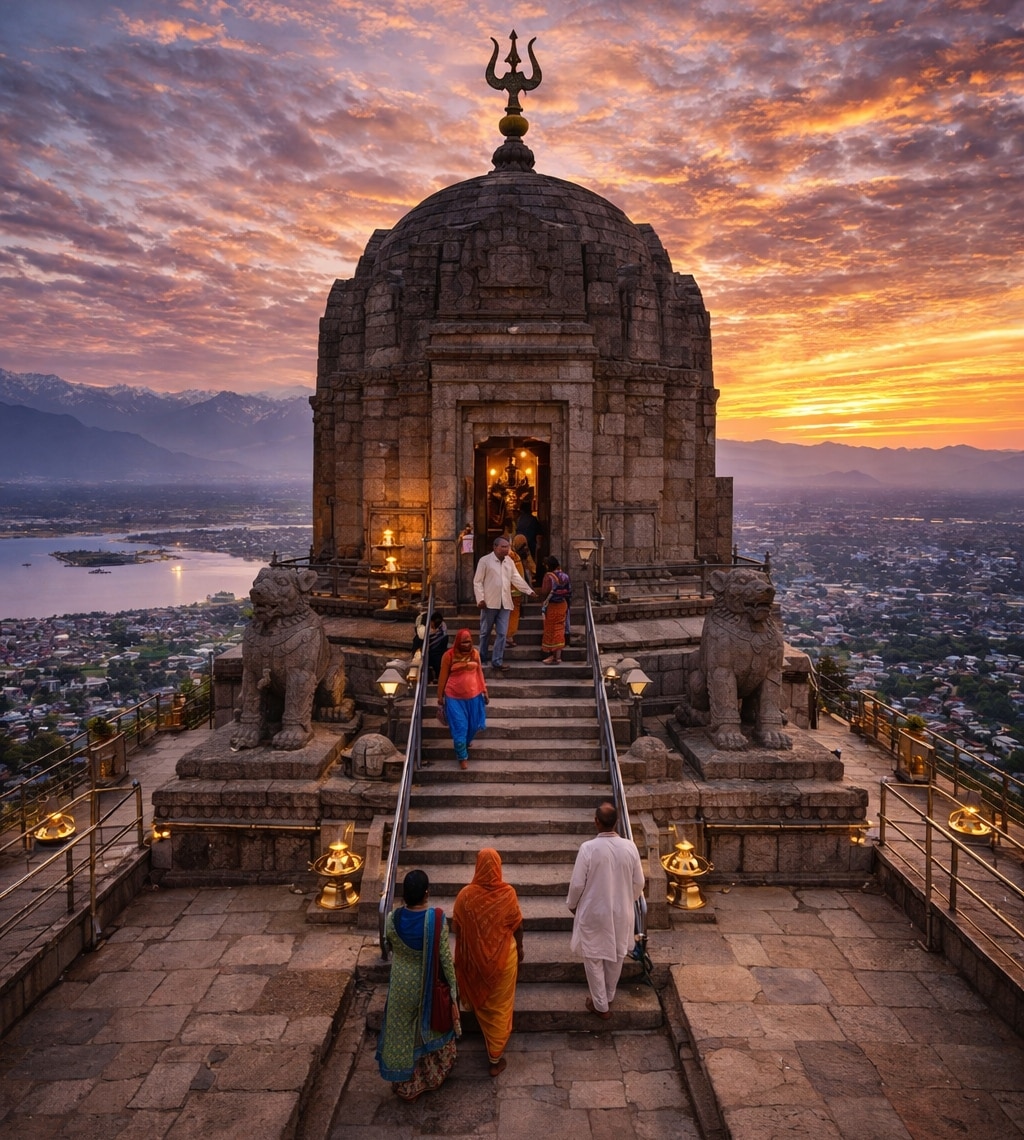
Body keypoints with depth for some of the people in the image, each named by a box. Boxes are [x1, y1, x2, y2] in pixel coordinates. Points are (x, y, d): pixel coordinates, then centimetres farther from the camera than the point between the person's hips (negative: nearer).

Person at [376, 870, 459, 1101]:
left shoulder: (392, 919, -21)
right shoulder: (436, 918, -27)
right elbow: (445, 956, -17)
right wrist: (453, 985, -4)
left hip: (402, 985, 1)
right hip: (430, 985, -1)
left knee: (403, 1033, 21)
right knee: (432, 1028, 26)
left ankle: (406, 1084, 36)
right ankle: (434, 1075, 47)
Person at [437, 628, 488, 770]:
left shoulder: (475, 653, -4)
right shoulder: (449, 655, -14)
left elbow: (479, 672, 7)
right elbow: (443, 676, -7)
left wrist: (484, 690, 7)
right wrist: (440, 696, -3)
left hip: (473, 696, 4)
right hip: (455, 697, -3)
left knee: (473, 725, 17)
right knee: (459, 727, 1)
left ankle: (466, 741, 49)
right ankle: (462, 757, 18)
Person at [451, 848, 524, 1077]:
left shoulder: (465, 895, -18)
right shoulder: (508, 894, -20)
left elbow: (456, 929, -6)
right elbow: (518, 926, -6)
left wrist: (464, 953, 12)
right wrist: (519, 947, 12)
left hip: (475, 957, 2)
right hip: (503, 957, -1)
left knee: (481, 997, 31)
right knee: (500, 1005, 16)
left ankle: (489, 1036, 55)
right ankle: (495, 1058, 24)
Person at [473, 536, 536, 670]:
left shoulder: (510, 561, 11)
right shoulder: (485, 560, -4)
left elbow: (517, 578, 8)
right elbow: (477, 581, -4)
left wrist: (529, 591, -4)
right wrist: (480, 599, -12)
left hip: (505, 603, 4)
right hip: (490, 603, -4)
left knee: (502, 633, 1)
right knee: (485, 632, 9)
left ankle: (497, 661, 5)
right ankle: (482, 658, 24)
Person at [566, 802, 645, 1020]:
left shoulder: (589, 848, -23)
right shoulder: (629, 847, -13)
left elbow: (577, 883, -15)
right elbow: (639, 883, -2)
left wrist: (572, 905, 4)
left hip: (593, 912, -3)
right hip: (621, 912, 4)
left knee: (594, 959, 15)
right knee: (615, 956, 24)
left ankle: (600, 1005, 26)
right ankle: (608, 996, 43)